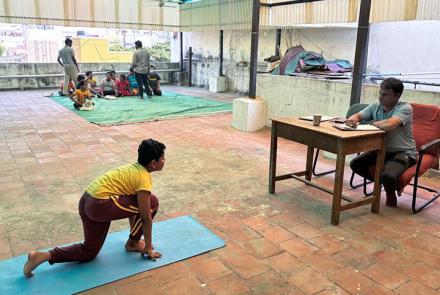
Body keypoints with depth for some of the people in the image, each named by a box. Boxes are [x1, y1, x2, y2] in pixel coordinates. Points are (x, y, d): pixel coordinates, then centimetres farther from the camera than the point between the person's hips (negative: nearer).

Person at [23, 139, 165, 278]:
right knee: (153, 202, -1)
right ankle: (132, 244, 14)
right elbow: (146, 217, -5)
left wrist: (134, 232, 34)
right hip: (101, 204, -9)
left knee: (90, 251, 22)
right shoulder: (144, 179, -10)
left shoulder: (134, 168, 18)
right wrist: (148, 247, 5)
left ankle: (43, 256, 9)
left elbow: (130, 204, 27)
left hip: (86, 202, 9)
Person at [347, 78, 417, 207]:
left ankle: (390, 192, 7)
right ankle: (383, 182, 15)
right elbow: (358, 115, 12)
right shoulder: (375, 106, 0)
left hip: (404, 153, -7)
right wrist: (353, 118, -15)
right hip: (382, 149, 7)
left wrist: (373, 123, -18)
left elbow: (389, 125, -39)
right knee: (355, 164, -9)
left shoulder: (405, 108, -20)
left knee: (388, 176, -33)